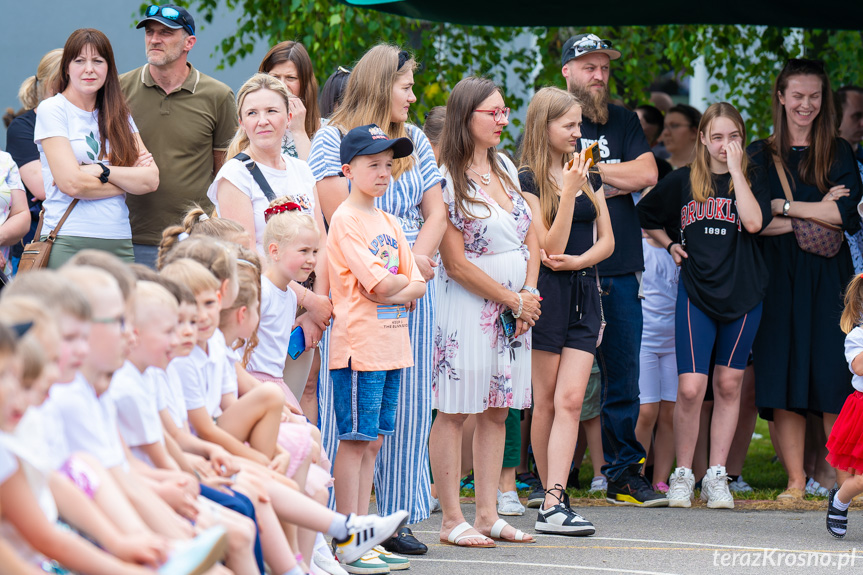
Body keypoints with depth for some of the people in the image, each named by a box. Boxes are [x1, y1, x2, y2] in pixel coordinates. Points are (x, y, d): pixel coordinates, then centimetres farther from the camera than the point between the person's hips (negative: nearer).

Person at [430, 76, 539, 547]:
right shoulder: (448, 180, -13)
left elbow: (531, 235, 14)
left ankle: (487, 515, 13)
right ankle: (452, 520, -1)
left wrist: (530, 293, -2)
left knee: (496, 410, 9)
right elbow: (457, 264, -15)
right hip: (468, 308, -8)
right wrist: (515, 300, -10)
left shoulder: (505, 167, 11)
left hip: (515, 306, 8)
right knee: (455, 411, -3)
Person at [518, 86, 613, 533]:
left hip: (584, 293, 4)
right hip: (547, 295, -4)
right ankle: (553, 498, 9)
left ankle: (552, 504, -14)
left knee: (570, 400, -7)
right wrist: (568, 192, -20)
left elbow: (606, 240, 14)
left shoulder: (587, 174, 14)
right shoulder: (527, 181, -4)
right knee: (546, 402, 1)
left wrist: (577, 261, -6)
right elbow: (550, 248, -11)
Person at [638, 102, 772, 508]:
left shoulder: (752, 179, 2)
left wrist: (735, 169, -14)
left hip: (742, 293, 0)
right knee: (690, 388, -9)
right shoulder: (682, 182, 5)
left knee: (729, 384, 5)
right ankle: (682, 475, 5)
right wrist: (670, 245, 8)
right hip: (696, 291, 0)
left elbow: (754, 223, -17)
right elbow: (646, 215, 21)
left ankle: (716, 476, 13)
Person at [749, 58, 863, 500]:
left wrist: (781, 206, -7)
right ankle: (795, 480, -2)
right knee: (783, 381, -5)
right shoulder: (760, 156, 10)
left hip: (827, 279, -1)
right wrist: (816, 212, -8)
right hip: (777, 277, 1)